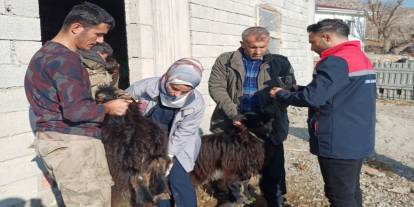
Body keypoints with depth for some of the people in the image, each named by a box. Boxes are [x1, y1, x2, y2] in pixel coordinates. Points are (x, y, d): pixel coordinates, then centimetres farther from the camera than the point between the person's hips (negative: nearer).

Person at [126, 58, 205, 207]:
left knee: (178, 179, -7)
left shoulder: (196, 103, -25)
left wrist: (167, 156, -15)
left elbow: (183, 134, -15)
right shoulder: (147, 87, -27)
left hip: (177, 145, -1)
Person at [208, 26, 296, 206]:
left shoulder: (279, 63, 0)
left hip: (268, 124, 0)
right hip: (233, 123, 1)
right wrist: (233, 114, -17)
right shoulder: (225, 61, -1)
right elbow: (216, 87, -7)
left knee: (272, 167, 9)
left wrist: (271, 110, -19)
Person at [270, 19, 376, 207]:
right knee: (351, 192, 20)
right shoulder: (360, 57, 13)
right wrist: (296, 88, 10)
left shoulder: (335, 62, -20)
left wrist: (280, 94, -9)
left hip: (338, 143, -10)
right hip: (357, 140, 10)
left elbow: (312, 98, -25)